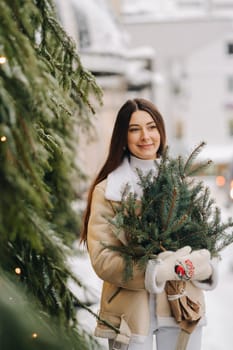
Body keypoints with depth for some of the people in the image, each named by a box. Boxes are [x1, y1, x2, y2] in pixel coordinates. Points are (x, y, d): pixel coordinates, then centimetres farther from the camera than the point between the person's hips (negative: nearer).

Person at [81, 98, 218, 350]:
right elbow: (102, 259, -10)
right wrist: (160, 270, -21)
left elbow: (204, 245, 5)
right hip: (131, 312, -3)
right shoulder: (106, 191, -2)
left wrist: (188, 265, -18)